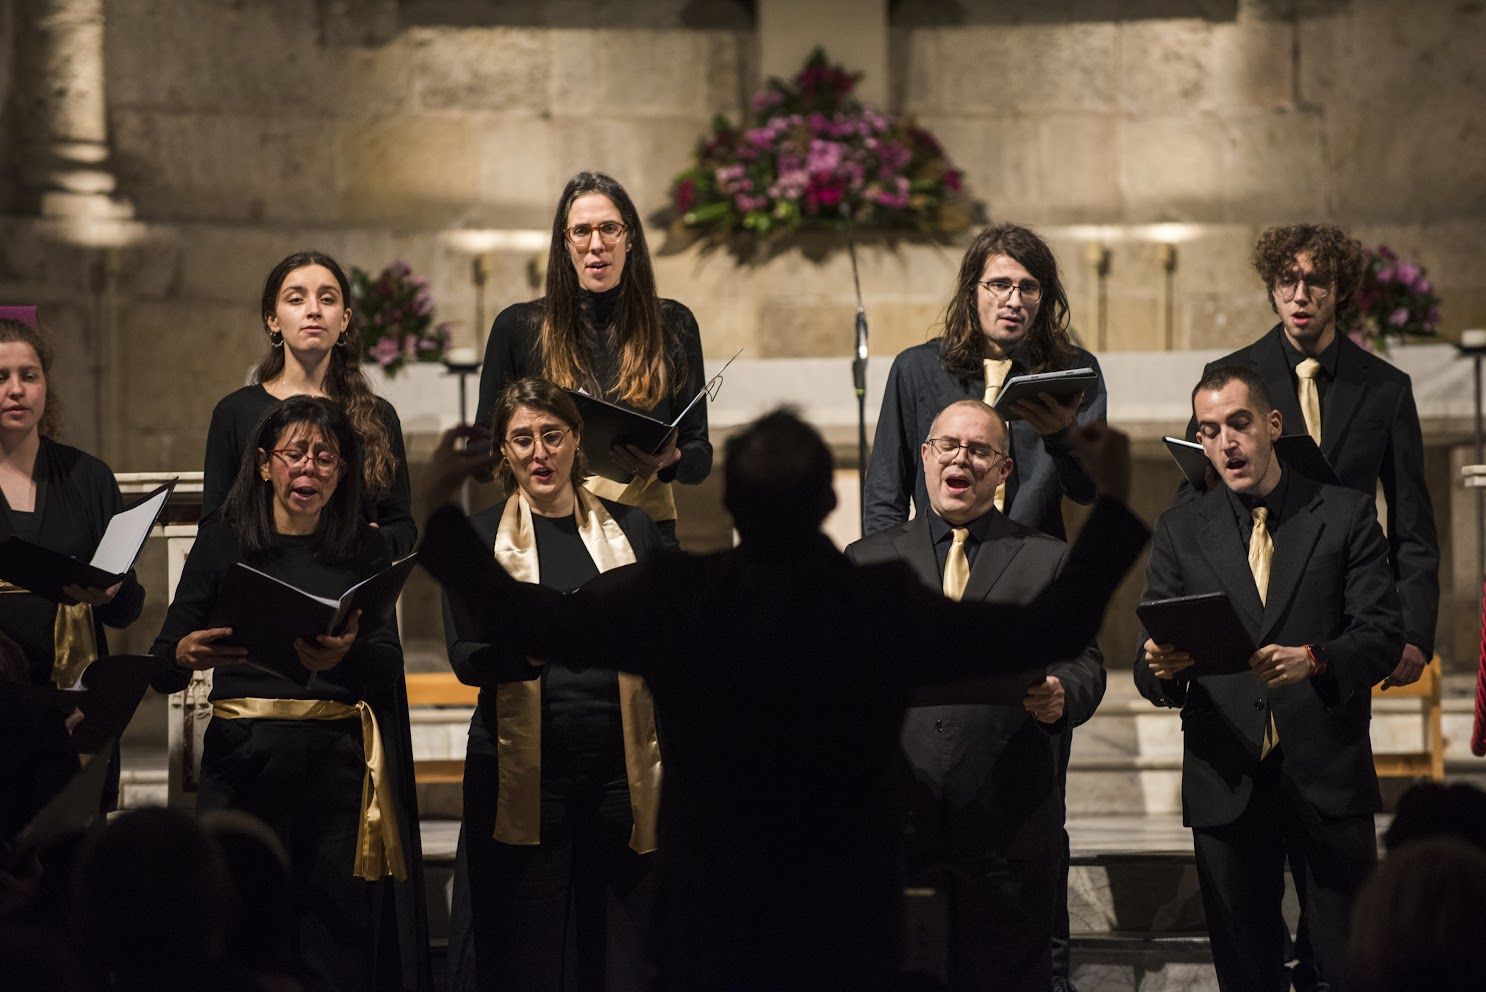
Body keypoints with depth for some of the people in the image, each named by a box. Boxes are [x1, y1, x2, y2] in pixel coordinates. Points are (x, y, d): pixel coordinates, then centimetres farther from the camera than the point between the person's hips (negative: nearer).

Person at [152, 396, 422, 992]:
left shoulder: (364, 550, 10)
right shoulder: (223, 542, 7)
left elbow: (390, 668, 0)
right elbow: (161, 670, 4)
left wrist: (346, 655, -23)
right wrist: (186, 655, -20)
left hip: (339, 763, 1)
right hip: (243, 758, -1)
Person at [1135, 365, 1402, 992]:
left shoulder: (1345, 516, 5)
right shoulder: (1180, 531, 10)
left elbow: (1383, 634, -4)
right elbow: (1149, 666, 5)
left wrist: (1314, 660, -24)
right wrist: (1161, 667, -20)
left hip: (1329, 778, -2)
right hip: (1227, 784, 2)